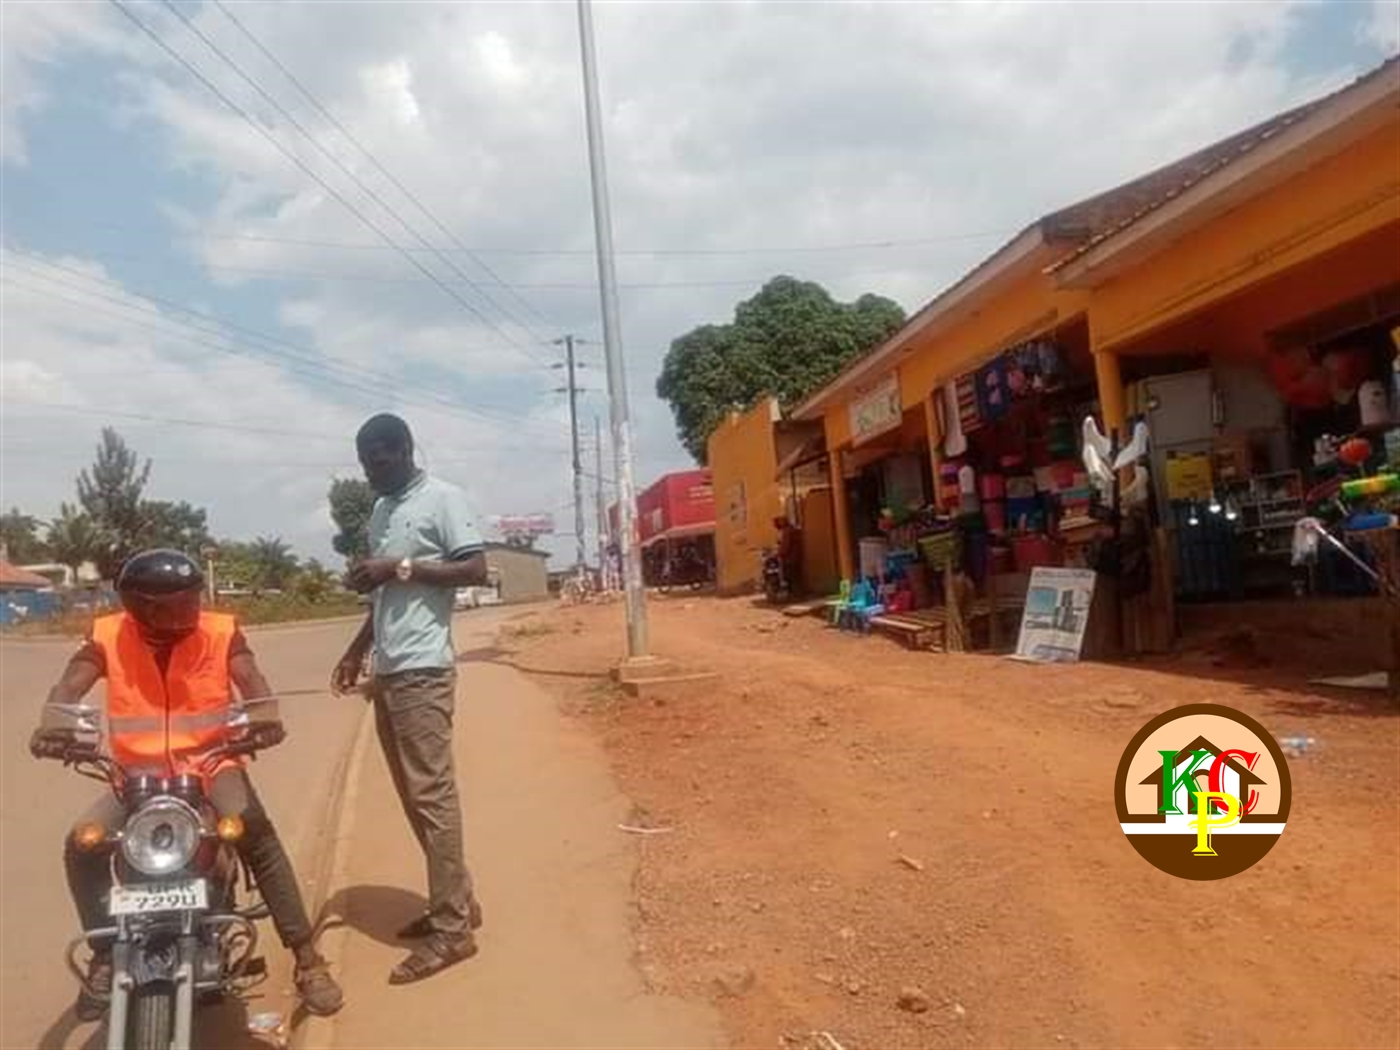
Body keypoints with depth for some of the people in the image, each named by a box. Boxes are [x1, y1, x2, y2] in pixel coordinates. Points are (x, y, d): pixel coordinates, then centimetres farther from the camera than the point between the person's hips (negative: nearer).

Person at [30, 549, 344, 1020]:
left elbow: (251, 678, -18)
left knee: (256, 834, -27)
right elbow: (70, 685, -14)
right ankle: (105, 957, 4)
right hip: (138, 772, 3)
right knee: (82, 845, -21)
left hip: (212, 764, -2)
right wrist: (52, 724, -38)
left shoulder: (220, 632, -6)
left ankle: (306, 957, -18)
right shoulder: (108, 637, -3)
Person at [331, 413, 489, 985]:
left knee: (432, 795, -7)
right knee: (413, 796, 12)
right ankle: (456, 902, 23)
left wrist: (402, 567, -18)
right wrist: (357, 650, 19)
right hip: (387, 671, 9)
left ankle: (451, 929, 0)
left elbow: (476, 570, -14)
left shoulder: (443, 498, -6)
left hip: (422, 671, -9)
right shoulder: (380, 512, 19)